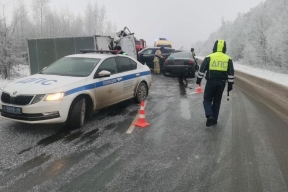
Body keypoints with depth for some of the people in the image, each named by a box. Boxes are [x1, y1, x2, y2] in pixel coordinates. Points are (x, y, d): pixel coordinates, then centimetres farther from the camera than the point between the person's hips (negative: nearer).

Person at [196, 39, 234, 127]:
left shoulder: (209, 57, -2)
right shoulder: (228, 59, 5)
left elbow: (202, 70, -3)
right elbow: (231, 73, 4)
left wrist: (198, 79, 8)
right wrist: (230, 85, 8)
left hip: (211, 82, -3)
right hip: (221, 83, 3)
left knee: (207, 100, 8)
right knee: (217, 101, 15)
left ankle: (209, 116, -14)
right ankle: (214, 120, 19)